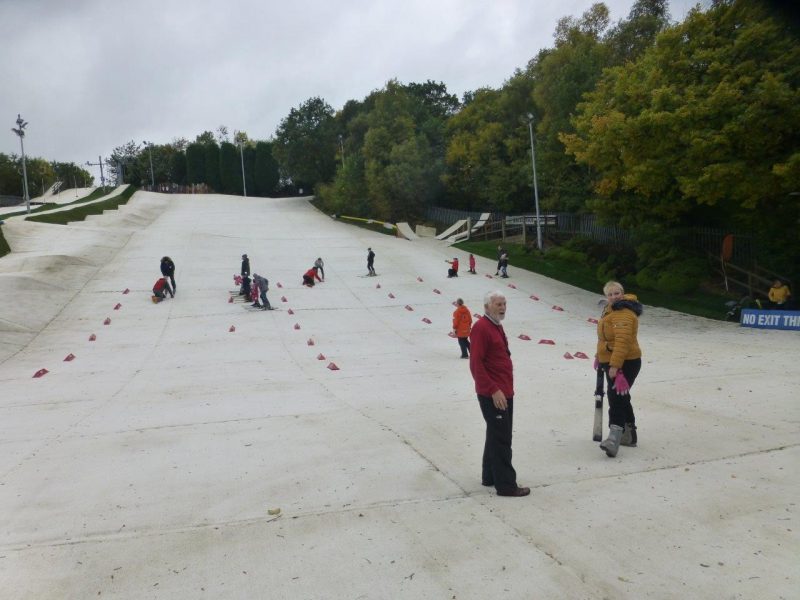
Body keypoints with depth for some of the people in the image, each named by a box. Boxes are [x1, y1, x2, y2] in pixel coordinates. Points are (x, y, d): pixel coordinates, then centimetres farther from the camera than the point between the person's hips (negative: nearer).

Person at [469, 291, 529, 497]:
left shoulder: (497, 326, 15)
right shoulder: (481, 327, -15)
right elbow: (476, 364, -21)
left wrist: (507, 388, 18)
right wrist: (493, 390, -23)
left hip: (504, 393, 10)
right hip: (493, 395, -10)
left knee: (497, 436, 17)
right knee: (501, 439, -5)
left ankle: (490, 476, 28)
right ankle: (506, 484, 3)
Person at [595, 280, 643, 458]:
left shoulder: (624, 314, -20)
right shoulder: (611, 310, 14)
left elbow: (622, 341, -29)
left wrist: (615, 365, -33)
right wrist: (600, 356, 31)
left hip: (625, 363, -11)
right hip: (611, 362, 11)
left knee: (616, 398, -18)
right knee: (621, 398, 19)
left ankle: (614, 437, -24)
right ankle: (629, 434, 31)